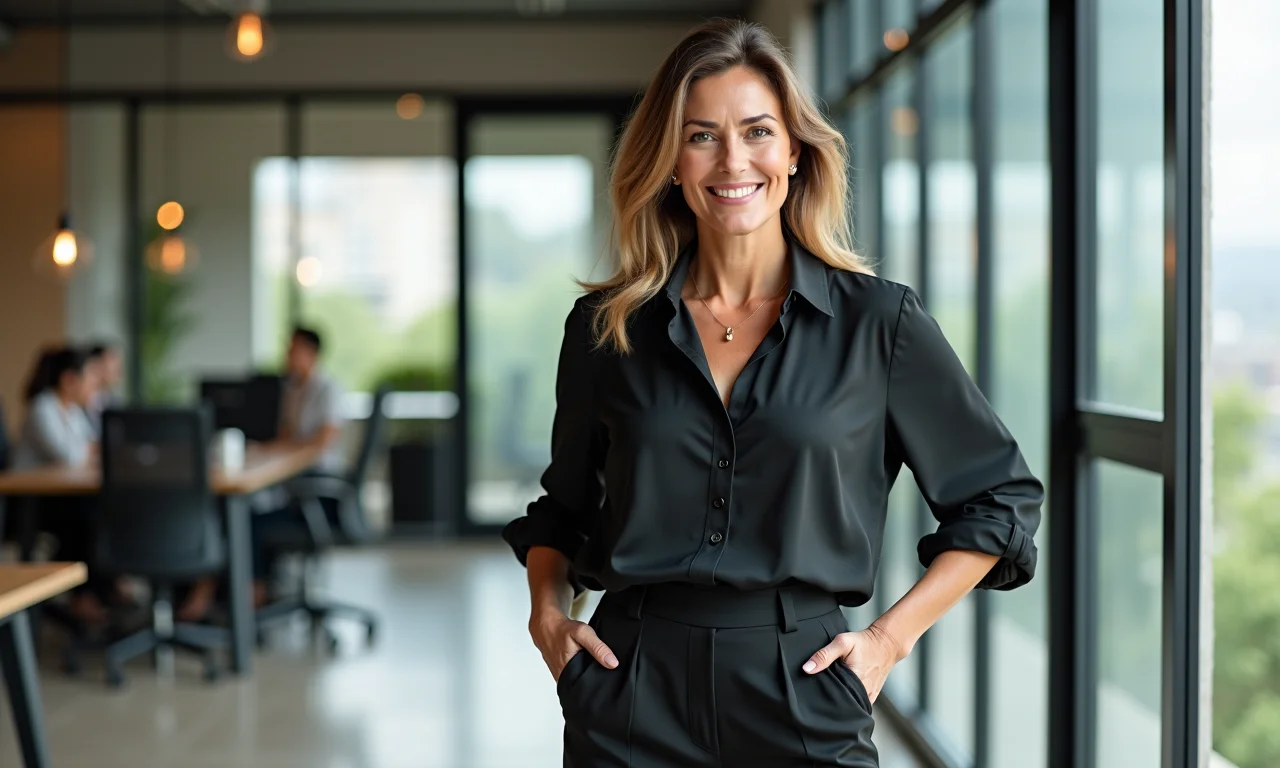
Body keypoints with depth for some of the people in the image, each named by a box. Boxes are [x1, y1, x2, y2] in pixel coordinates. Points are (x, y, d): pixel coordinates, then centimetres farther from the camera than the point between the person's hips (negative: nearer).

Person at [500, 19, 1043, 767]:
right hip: (633, 700, 2)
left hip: (803, 701, -1)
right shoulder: (606, 326, 4)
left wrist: (890, 638, -1)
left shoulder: (879, 320, -2)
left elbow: (1003, 497, 5)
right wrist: (548, 613, 1)